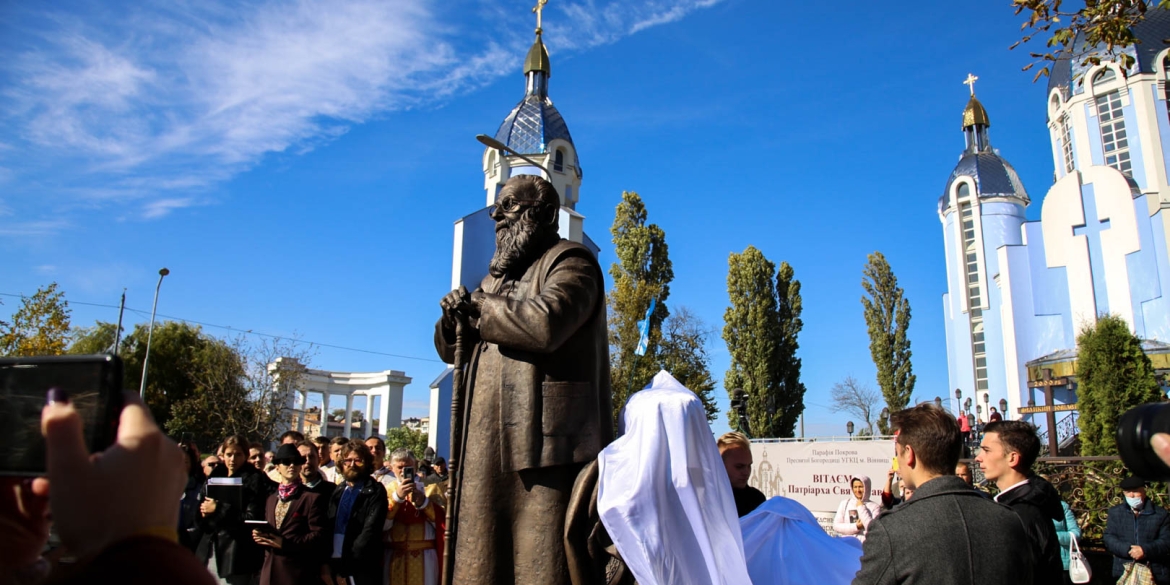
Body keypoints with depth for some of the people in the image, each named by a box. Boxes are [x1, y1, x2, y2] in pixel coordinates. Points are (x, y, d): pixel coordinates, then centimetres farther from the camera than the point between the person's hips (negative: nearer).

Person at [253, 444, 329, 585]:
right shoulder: (271, 499, 19)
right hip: (269, 572, 6)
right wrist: (260, 536, 2)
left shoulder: (313, 498, -4)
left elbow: (319, 535, -11)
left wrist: (285, 543, -18)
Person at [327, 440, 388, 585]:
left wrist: (351, 557, -16)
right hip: (335, 562, 5)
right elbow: (329, 525, 11)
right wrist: (326, 559, -1)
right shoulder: (338, 491, 15)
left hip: (363, 566, -5)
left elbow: (371, 528, -12)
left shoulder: (375, 491, -3)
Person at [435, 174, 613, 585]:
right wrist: (454, 317, 3)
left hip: (547, 440, -7)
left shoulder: (570, 261, 1)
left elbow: (545, 323, -20)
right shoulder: (497, 276, 26)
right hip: (488, 444, 8)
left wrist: (477, 309, -5)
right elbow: (451, 349, 26)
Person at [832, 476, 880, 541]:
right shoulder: (845, 503, 8)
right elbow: (836, 525, 4)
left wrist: (861, 508, -6)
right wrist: (856, 526, -7)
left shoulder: (875, 506, 1)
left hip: (865, 544, -2)